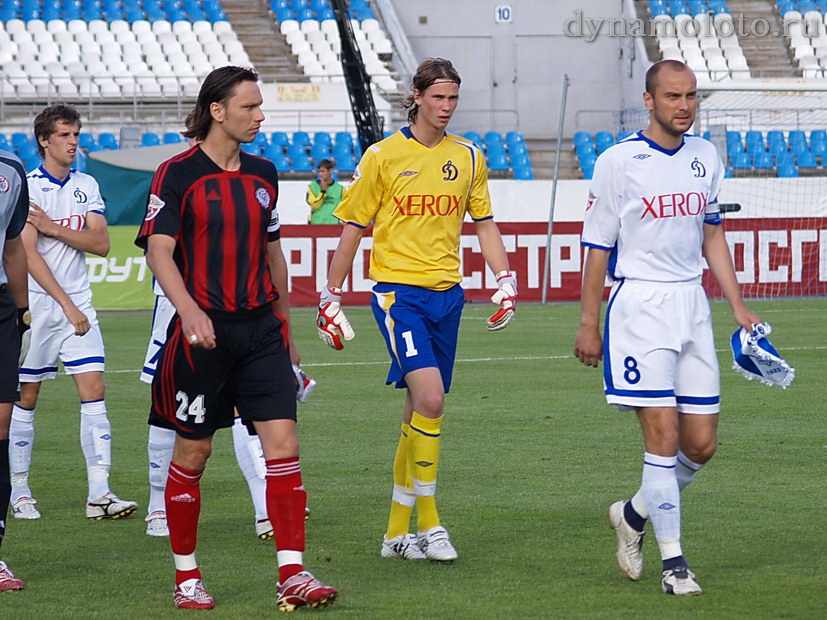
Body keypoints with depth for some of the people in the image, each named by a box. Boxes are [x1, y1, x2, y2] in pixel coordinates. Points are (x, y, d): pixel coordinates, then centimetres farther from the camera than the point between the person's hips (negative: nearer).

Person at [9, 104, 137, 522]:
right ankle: (19, 492, 14)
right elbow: (29, 254, -12)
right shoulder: (27, 187, -7)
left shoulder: (87, 186, 9)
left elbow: (101, 243, 0)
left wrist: (54, 228, -13)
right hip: (37, 303, -4)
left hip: (78, 302, 4)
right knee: (26, 396, 3)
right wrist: (67, 304, -16)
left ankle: (99, 494, -9)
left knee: (94, 389, -6)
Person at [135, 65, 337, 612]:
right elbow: (159, 250, -13)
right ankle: (186, 575, 18)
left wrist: (285, 326, 22)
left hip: (261, 329, 4)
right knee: (193, 452, 4)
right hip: (203, 331, -4)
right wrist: (189, 310, -29)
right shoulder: (178, 174, -6)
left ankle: (293, 575, -9)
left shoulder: (262, 173, 11)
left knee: (283, 443, -8)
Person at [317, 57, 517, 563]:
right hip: (397, 289, -5)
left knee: (422, 409, 7)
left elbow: (485, 223, 17)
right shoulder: (383, 156, -2)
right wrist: (332, 296, 3)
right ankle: (428, 522, -12)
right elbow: (353, 227, 3)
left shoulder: (468, 157, 10)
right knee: (430, 396, -20)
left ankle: (398, 531, 16)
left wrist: (505, 281, 5)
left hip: (447, 293, 5)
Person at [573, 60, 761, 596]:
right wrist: (588, 325, -2)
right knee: (663, 436, -10)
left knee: (702, 445, 5)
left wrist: (738, 307, 12)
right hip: (639, 305, -6)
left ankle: (634, 514, 30)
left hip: (692, 305, 6)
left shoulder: (705, 156, 9)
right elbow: (598, 248, -2)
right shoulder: (618, 162, -7)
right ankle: (673, 562, -3)